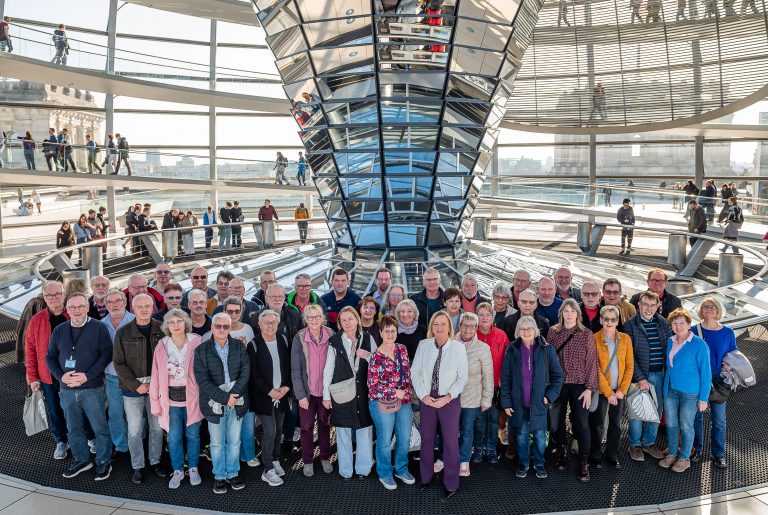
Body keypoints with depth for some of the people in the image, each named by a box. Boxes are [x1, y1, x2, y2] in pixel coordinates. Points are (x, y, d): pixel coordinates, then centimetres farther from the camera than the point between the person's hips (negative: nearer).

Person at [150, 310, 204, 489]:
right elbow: (156, 375, 0)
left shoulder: (196, 343, -7)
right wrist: (155, 402, -1)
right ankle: (177, 471, 27)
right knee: (174, 437, 8)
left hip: (192, 397, -1)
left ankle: (193, 469, 29)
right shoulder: (162, 346, -1)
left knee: (193, 435, 12)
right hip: (171, 399, 1)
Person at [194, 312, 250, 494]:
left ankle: (232, 474, 29)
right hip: (215, 404, -2)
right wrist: (224, 397, -20)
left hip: (236, 403, 2)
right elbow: (203, 380, -13)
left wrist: (234, 394, -19)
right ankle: (219, 476, 27)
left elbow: (245, 372, -6)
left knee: (234, 442, 13)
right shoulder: (201, 350, -7)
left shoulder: (239, 346, 0)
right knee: (217, 443, 11)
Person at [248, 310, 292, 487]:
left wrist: (286, 387, -7)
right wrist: (270, 391, -15)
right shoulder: (254, 345, -11)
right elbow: (253, 375, -11)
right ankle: (268, 470, 4)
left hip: (282, 394, 4)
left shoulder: (283, 340, 2)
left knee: (278, 429, 13)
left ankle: (275, 460, 31)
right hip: (263, 396, -4)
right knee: (270, 431, -7)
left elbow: (289, 366, 6)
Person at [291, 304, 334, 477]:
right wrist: (300, 394, -11)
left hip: (326, 390, 1)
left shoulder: (331, 336, -7)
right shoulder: (299, 338, -10)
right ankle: (307, 461, 26)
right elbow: (295, 369, -8)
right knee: (306, 427, 10)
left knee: (325, 424, 15)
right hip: (307, 391, -1)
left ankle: (325, 458, 32)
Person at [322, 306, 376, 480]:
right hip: (342, 393, -1)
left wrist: (368, 356, -13)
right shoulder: (335, 342, -2)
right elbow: (328, 370, 1)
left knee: (365, 432, 5)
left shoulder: (368, 339, 3)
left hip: (363, 392, 1)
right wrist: (326, 395, 0)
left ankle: (363, 468, 20)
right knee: (343, 433, 7)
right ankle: (345, 470, 20)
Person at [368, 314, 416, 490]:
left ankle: (401, 469, 35)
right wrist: (395, 393, -16)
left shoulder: (402, 349, 1)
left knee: (405, 438, 14)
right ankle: (385, 474, 28)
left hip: (403, 401, 5)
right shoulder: (376, 356, -15)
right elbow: (373, 384, -15)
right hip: (383, 403, -5)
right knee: (385, 440, 8)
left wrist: (407, 394, 1)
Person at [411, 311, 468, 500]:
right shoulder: (423, 345, -3)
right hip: (427, 399, 2)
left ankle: (451, 484, 19)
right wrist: (423, 395, -7)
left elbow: (462, 378, -6)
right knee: (426, 439, 12)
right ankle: (426, 477, 31)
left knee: (450, 441, 4)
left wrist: (447, 397, -12)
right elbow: (415, 372, 1)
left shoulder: (458, 347, -10)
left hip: (450, 400, -2)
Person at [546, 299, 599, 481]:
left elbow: (591, 362, -2)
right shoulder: (553, 332, 3)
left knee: (582, 423, -4)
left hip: (579, 384, -2)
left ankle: (584, 462, 9)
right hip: (558, 384, 2)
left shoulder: (586, 334, -1)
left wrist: (589, 388, -7)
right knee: (558, 420, 8)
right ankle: (563, 452, 29)